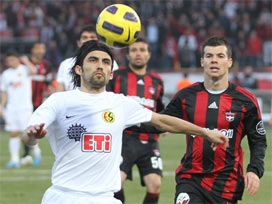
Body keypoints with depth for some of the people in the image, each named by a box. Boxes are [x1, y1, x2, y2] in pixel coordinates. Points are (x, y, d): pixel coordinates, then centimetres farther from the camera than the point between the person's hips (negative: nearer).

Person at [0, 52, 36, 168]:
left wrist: (26, 61, -14)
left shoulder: (24, 69, 0)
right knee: (13, 134, 1)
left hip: (25, 106, -4)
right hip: (11, 108, 4)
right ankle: (14, 159, 2)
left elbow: (33, 71, -25)